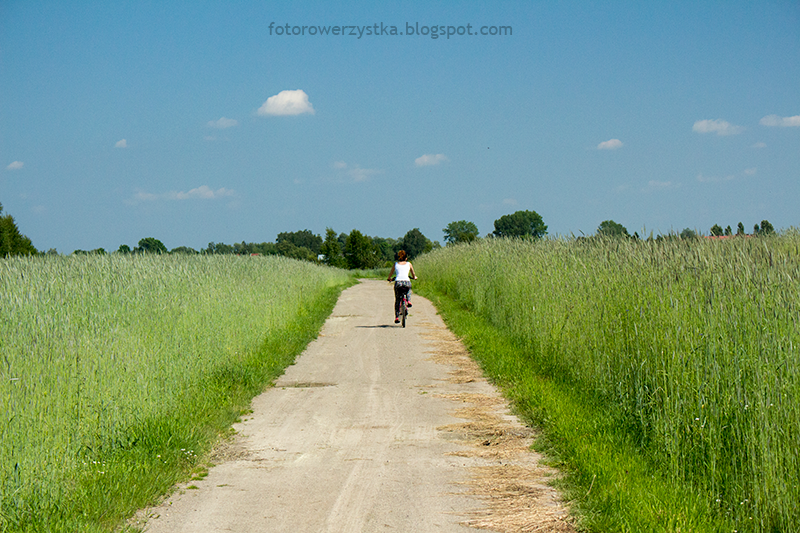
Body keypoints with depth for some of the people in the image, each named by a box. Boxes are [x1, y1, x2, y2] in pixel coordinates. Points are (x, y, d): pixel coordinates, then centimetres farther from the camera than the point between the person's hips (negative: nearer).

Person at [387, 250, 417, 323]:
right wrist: (414, 277, 47)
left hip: (398, 282, 0)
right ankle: (408, 301, 13)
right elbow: (413, 275, 24)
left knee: (397, 301, 14)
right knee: (408, 290, 38)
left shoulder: (395, 264, 16)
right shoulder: (409, 264, 16)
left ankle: (396, 317, 5)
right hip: (407, 282, 0)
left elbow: (390, 274, 24)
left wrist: (389, 279, 46)